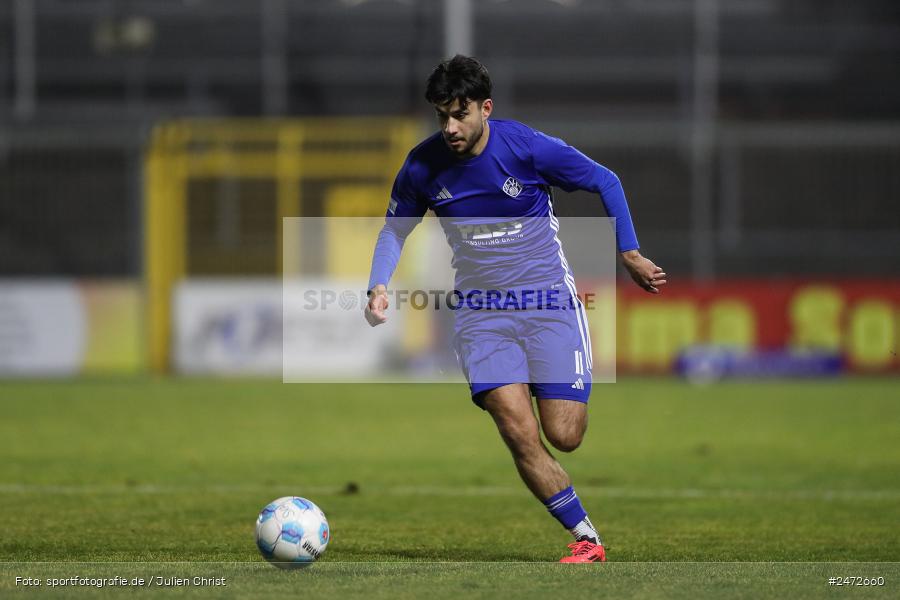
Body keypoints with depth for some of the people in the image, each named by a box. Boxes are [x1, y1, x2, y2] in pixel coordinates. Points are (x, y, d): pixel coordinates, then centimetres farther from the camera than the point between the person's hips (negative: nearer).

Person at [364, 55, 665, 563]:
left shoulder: (530, 148, -15)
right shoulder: (423, 167, -7)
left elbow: (606, 182, -1)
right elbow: (395, 229, 9)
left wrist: (630, 254, -5)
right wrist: (379, 286, -8)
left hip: (548, 301, -2)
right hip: (481, 314, 2)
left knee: (564, 436, -7)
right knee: (520, 434, -15)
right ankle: (587, 540, -4)